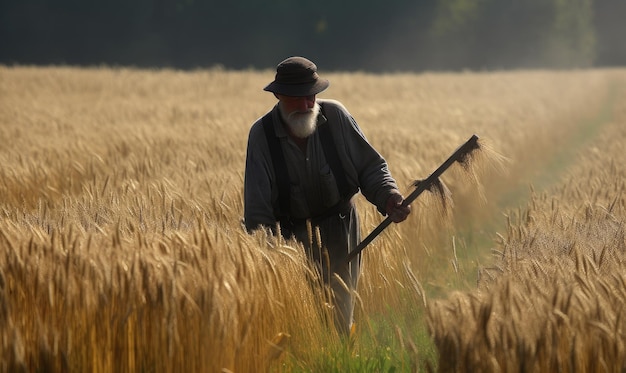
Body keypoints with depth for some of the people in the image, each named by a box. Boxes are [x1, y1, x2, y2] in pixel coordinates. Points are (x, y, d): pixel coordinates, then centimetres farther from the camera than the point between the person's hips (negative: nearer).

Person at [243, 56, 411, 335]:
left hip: (341, 229, 1)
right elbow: (257, 208, -13)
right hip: (293, 234, -1)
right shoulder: (262, 134, -13)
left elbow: (371, 166, -3)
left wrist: (389, 197, -23)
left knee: (341, 310, 5)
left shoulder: (335, 116, -11)